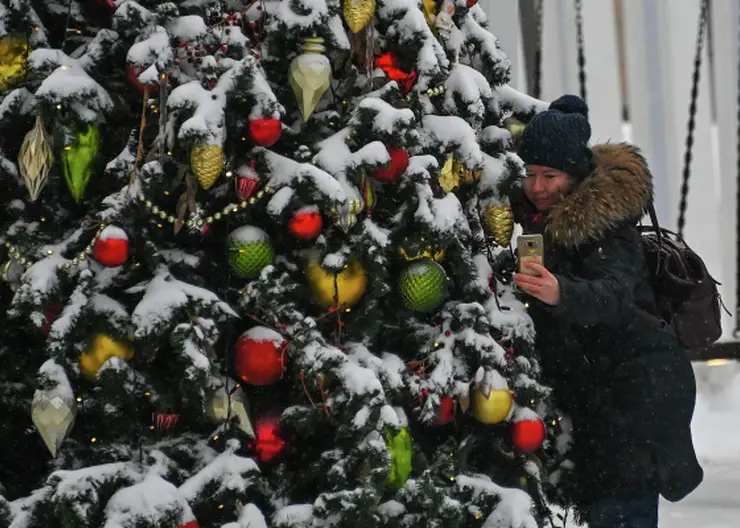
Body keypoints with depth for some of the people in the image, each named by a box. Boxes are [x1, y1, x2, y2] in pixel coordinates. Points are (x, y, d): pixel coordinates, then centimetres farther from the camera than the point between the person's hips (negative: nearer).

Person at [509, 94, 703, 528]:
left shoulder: (606, 224, -15)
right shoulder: (537, 217, 9)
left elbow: (614, 295, -32)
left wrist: (562, 293, -50)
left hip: (638, 389, -9)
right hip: (594, 391, 9)